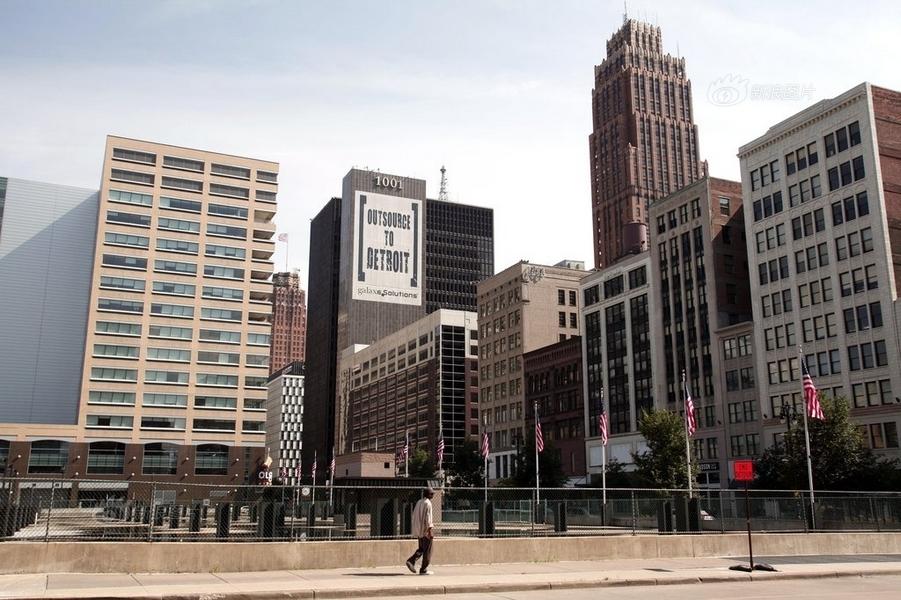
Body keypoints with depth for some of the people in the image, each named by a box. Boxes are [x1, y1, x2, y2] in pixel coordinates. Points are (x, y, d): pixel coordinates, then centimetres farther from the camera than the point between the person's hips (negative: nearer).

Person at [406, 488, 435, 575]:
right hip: (426, 530, -8)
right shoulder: (428, 503, -14)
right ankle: (424, 569, 3)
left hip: (418, 530, 8)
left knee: (421, 549, 18)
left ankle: (411, 561, 0)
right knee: (427, 550, 1)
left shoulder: (419, 502, 12)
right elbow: (427, 518, -19)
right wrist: (430, 531, -20)